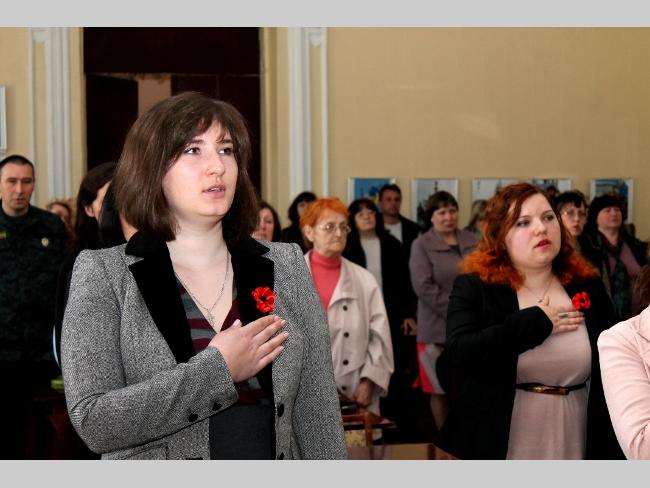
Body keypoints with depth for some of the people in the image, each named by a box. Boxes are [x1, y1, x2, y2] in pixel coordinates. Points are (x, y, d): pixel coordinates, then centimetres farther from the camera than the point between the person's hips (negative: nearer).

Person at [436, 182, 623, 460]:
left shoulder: (588, 288, 3)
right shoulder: (473, 287, -6)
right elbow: (460, 352, -23)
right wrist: (536, 322, -17)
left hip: (572, 452, 3)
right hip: (497, 450, -3)